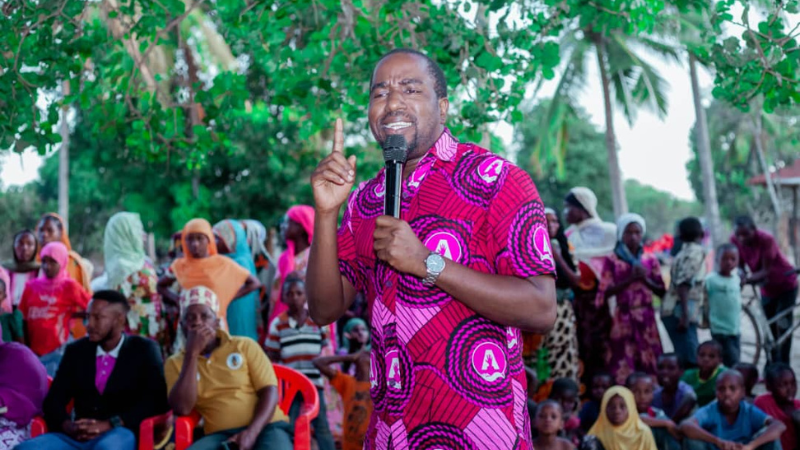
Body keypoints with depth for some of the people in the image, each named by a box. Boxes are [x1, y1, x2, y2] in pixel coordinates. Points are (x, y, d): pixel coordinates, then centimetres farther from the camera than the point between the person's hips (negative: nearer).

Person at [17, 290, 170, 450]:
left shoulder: (144, 350, 5)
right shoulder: (76, 350, 15)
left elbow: (157, 399, -7)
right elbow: (53, 399, 11)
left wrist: (109, 424, -18)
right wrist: (67, 425, -12)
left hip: (119, 435, -4)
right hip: (77, 437, 4)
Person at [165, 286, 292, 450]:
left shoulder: (245, 346, 9)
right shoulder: (176, 363, 12)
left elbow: (269, 391, 1)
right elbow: (182, 408, -5)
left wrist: (251, 432, -17)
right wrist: (192, 353, -9)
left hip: (265, 427, -1)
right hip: (220, 435, 1)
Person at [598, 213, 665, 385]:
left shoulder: (651, 260, 8)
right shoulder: (612, 261, 0)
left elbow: (662, 291, 8)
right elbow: (605, 292, -6)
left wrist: (646, 279, -9)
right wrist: (630, 279, -14)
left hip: (647, 318, 3)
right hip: (623, 319, -2)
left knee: (650, 363, 1)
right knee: (623, 366, -6)